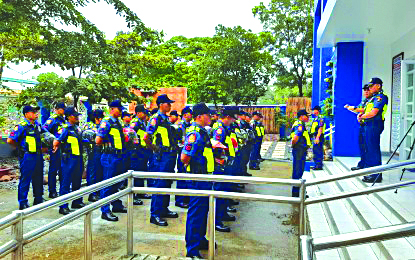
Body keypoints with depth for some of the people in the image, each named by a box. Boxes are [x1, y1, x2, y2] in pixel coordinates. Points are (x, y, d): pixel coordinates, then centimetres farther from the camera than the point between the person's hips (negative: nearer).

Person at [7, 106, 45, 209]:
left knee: (38, 178, 14)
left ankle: (38, 200, 27)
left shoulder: (37, 125, 9)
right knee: (25, 179, 0)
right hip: (27, 157, -7)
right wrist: (20, 147, -1)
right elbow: (10, 140, -15)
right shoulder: (21, 126, -13)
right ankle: (23, 203, 10)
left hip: (38, 155, 7)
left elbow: (44, 132, 29)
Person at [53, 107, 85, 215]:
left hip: (78, 157, 8)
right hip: (69, 158, -8)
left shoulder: (77, 127, 13)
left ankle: (77, 202, 31)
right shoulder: (65, 128, -12)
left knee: (77, 181, 17)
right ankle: (63, 207, 5)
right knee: (66, 182, -2)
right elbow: (56, 142, -14)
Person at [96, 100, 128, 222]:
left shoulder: (118, 122, 15)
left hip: (119, 156, 9)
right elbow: (98, 140, -17)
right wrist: (108, 143, -2)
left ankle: (117, 205, 33)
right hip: (110, 157, -9)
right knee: (108, 184, -3)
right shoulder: (106, 122, -12)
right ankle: (105, 211, 5)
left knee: (117, 183, 19)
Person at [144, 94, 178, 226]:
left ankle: (164, 209, 28)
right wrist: (155, 149, -8)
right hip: (161, 156, -9)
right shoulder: (155, 119, -12)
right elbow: (146, 138, -18)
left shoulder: (166, 119, 15)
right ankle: (155, 214, 2)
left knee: (167, 183, 16)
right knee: (159, 184, -5)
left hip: (170, 156, 9)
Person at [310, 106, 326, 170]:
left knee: (319, 151, -9)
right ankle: (316, 165, 21)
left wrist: (317, 137, -24)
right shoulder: (315, 119, 21)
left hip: (318, 137, -10)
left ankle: (319, 166, -7)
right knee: (315, 151, 14)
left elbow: (320, 128, -18)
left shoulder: (320, 118, -10)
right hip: (315, 137, 10)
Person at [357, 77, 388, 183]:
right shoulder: (374, 97, 20)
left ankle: (376, 175, -4)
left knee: (373, 150, -8)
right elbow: (368, 110, 25)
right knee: (370, 149, 14)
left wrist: (361, 117, -7)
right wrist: (361, 114, 5)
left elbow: (373, 113, -20)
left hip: (374, 125, -10)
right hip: (369, 125, 10)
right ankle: (371, 172, 23)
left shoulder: (380, 97, -11)